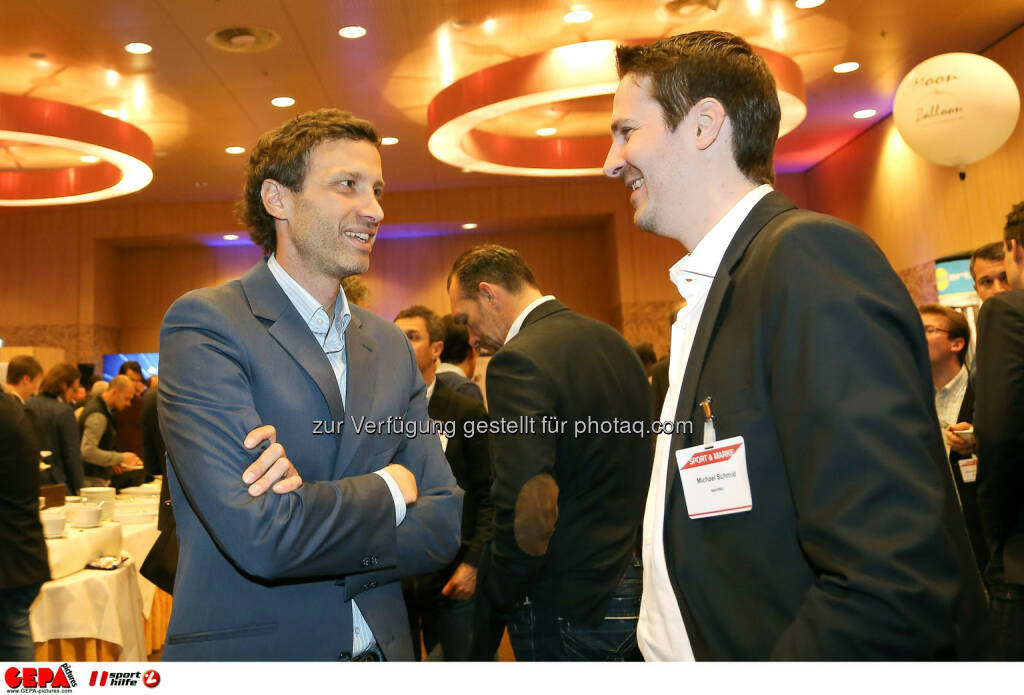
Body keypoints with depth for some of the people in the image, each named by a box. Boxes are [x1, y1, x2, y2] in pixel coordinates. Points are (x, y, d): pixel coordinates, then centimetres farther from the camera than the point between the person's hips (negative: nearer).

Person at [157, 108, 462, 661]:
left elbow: (448, 525, -5)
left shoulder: (390, 346, 3)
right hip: (248, 655, -5)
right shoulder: (203, 325, -14)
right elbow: (260, 536, -25)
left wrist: (317, 511, -20)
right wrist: (389, 488, -11)